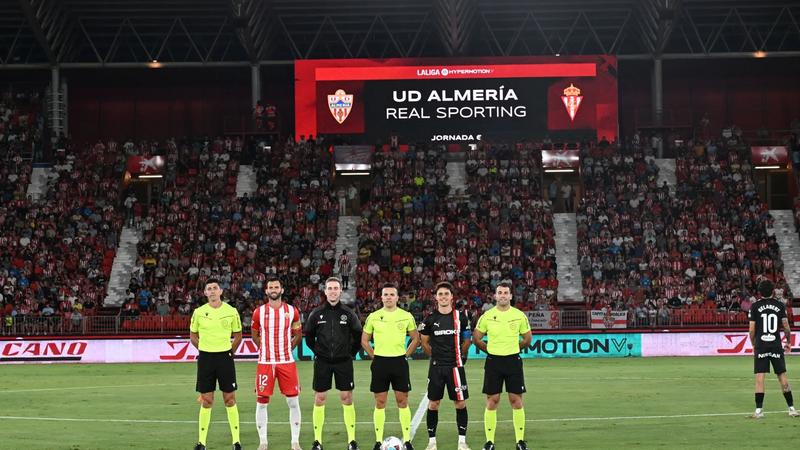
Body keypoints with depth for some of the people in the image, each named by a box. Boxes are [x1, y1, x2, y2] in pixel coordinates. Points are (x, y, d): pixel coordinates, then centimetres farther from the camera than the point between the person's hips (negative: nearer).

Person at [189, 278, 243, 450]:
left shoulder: (231, 311, -1)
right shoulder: (198, 312, 1)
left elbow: (238, 335, 11)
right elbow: (193, 336, 13)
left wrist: (229, 351, 3)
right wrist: (205, 351, 5)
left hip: (225, 357, -1)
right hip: (205, 358, 1)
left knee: (230, 400, 1)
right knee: (206, 402, 3)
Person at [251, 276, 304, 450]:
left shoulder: (292, 311, 3)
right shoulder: (259, 312, 2)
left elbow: (298, 335, 14)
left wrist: (286, 349, 7)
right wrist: (267, 349, 8)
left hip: (287, 362, 0)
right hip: (265, 362, 0)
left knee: (293, 402, 1)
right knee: (261, 402, 0)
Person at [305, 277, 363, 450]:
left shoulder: (348, 313, -1)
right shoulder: (317, 313, 0)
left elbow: (358, 335, 7)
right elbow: (308, 335, 11)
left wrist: (351, 353, 4)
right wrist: (317, 351, 6)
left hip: (343, 361, -1)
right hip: (322, 362, 1)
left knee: (347, 398, 0)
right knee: (319, 399, 2)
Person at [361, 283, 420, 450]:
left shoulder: (406, 316, 2)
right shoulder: (373, 317, 2)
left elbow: (415, 339, 12)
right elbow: (364, 340, 11)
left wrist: (406, 354, 3)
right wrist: (374, 356, 2)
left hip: (399, 361, 0)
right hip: (380, 362, 0)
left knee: (402, 401, 2)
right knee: (380, 403, 3)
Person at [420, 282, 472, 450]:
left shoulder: (461, 317, 0)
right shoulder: (430, 319, 1)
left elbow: (467, 340, 12)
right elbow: (424, 342, 14)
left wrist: (459, 354, 11)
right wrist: (436, 354, 12)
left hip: (456, 366, 0)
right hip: (436, 367, 1)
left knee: (460, 403, 0)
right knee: (433, 403, 3)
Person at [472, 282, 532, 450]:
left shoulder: (519, 316, 1)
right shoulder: (487, 316, 0)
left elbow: (527, 339, 11)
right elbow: (476, 338, 8)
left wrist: (512, 348, 10)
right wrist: (490, 349, 9)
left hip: (513, 361, 0)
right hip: (493, 361, 0)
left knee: (516, 400, 0)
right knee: (492, 401, 1)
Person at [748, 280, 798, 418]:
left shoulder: (755, 306, -2)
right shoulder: (780, 305, 2)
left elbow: (752, 330, -1)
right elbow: (786, 327, 3)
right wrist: (788, 342, 19)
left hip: (760, 346, -1)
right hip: (776, 346, 2)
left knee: (759, 378, -2)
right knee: (782, 376, 8)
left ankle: (759, 410, -6)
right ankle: (791, 408, 11)